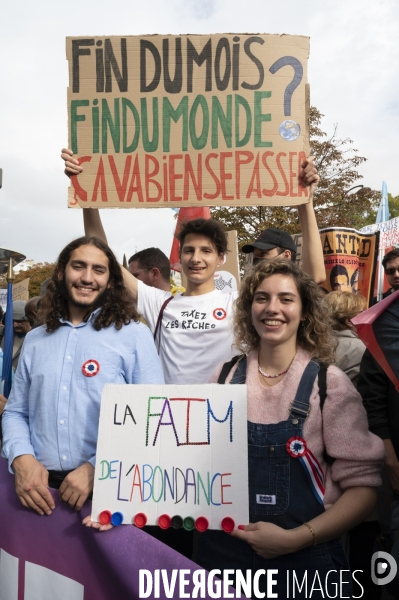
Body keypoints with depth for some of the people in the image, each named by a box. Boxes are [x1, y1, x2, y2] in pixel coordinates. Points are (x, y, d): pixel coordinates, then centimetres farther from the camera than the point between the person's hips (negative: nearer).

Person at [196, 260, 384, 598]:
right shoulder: (225, 378, -2)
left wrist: (295, 538, -19)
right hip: (222, 552, 3)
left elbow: (362, 487, -10)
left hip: (304, 561, -2)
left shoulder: (330, 384, -10)